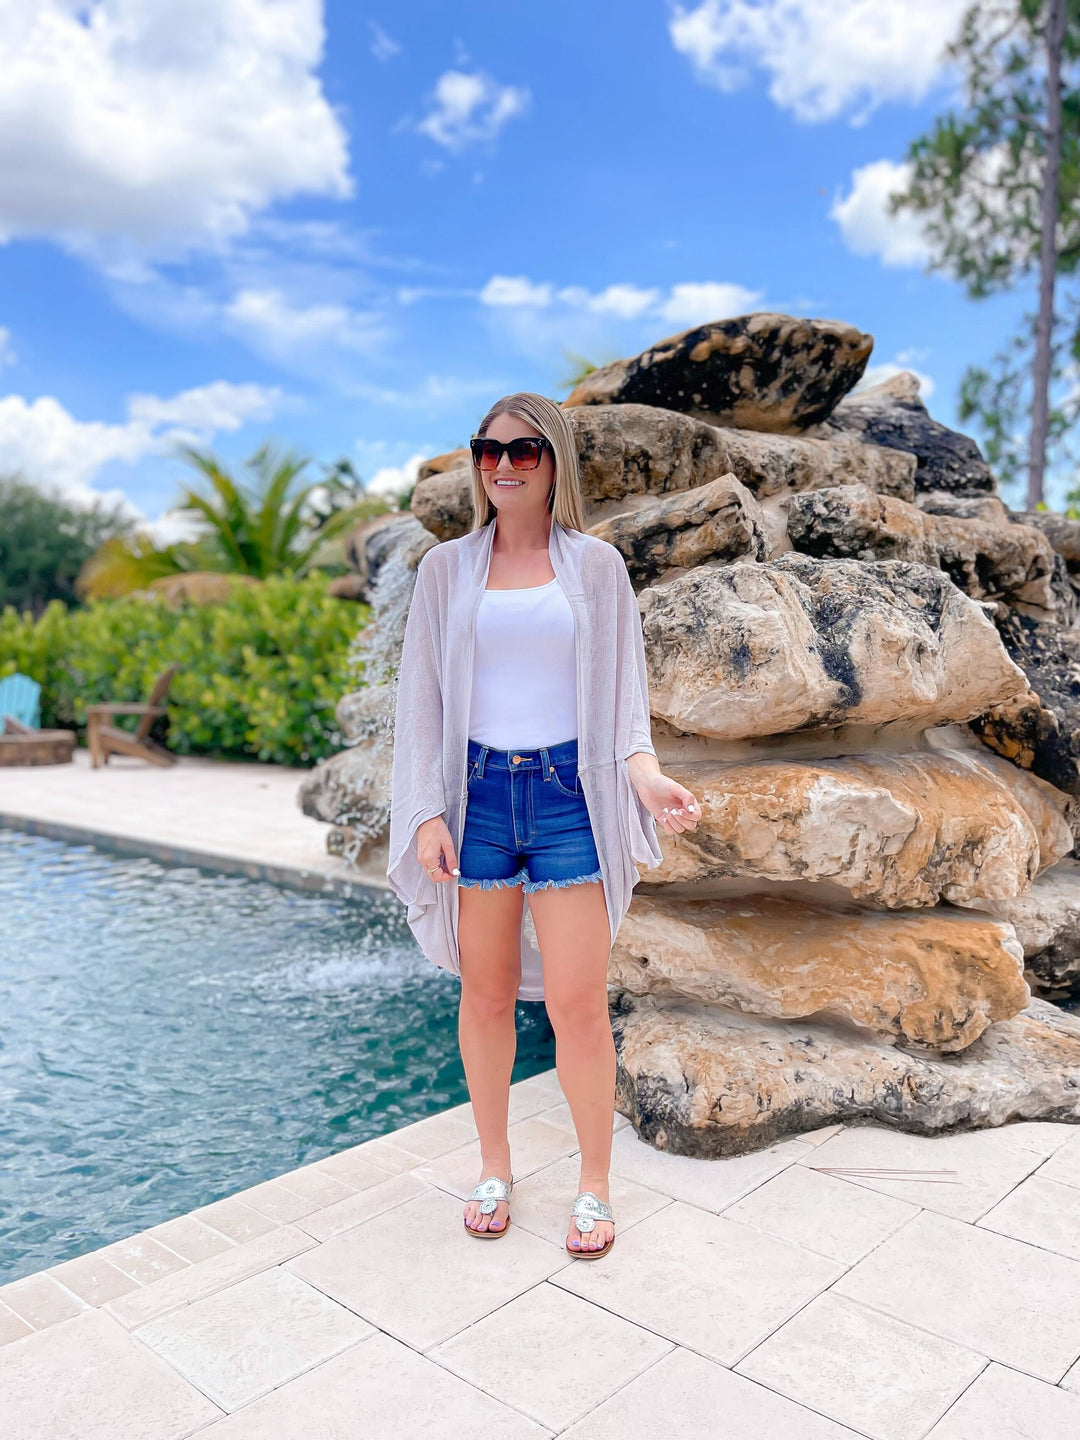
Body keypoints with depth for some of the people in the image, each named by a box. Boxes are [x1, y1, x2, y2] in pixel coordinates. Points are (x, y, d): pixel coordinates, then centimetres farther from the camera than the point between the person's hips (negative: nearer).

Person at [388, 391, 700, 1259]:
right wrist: (428, 812, -2)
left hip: (570, 793, -1)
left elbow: (622, 689, 5)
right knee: (487, 996, 9)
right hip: (479, 790, 2)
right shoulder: (447, 568, 7)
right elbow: (422, 696, 7)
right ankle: (495, 1166, 30)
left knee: (578, 1004, -2)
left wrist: (644, 770, -14)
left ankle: (594, 1186, 19)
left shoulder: (595, 564, 5)